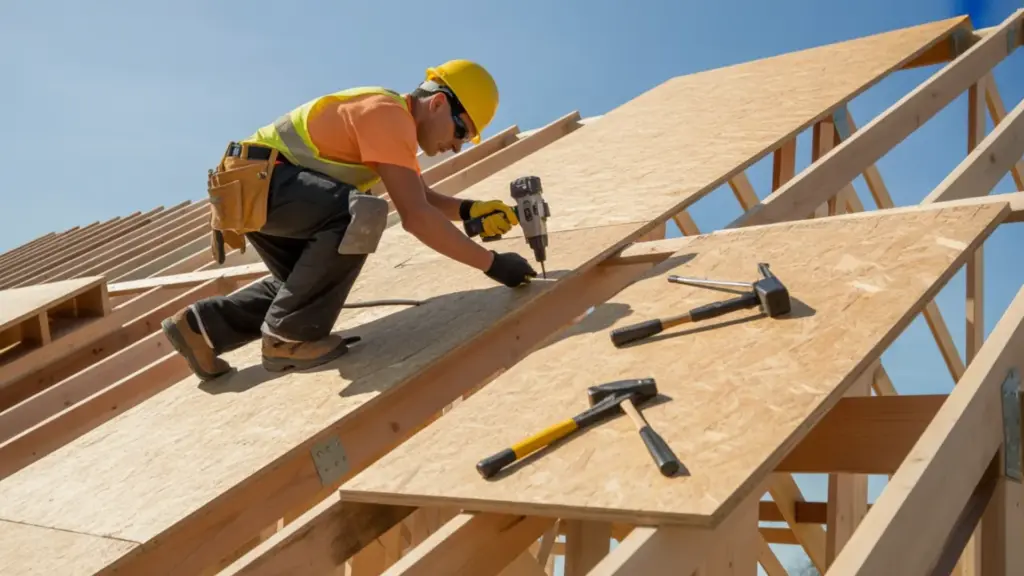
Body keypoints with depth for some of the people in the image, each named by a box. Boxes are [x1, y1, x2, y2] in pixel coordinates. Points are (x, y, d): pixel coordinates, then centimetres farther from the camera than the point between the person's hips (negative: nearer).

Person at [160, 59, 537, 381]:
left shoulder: (394, 119, 15)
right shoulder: (389, 114, -17)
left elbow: (422, 198, 21)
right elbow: (415, 216, -25)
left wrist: (469, 210, 1)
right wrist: (491, 263, -21)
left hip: (256, 185, 11)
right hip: (255, 177, -11)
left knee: (307, 283, 18)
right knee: (360, 213, -29)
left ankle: (202, 325, 18)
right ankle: (288, 337, -16)